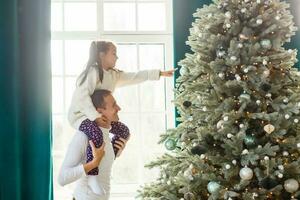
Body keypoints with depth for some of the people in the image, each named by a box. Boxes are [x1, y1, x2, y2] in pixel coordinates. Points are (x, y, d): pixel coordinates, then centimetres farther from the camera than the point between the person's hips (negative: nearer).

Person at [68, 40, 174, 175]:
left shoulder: (113, 74, 8)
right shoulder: (93, 72, -20)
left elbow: (135, 77, 11)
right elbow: (82, 96, -29)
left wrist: (160, 73, 9)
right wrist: (95, 117, -35)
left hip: (98, 115, 10)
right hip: (80, 114, -10)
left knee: (123, 130, 11)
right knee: (96, 135, -37)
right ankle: (91, 174, -30)